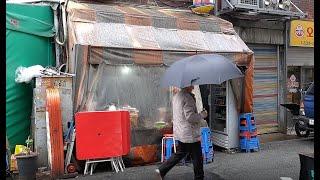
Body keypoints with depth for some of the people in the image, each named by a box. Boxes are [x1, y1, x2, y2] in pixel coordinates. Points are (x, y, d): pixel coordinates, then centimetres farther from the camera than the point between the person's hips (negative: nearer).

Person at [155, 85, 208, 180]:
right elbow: (190, 116, -23)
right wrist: (202, 115, -10)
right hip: (189, 134, -9)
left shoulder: (176, 96, 10)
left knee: (180, 153, 20)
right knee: (197, 158, 6)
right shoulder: (187, 97, -19)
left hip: (179, 132, 9)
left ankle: (161, 170, 19)